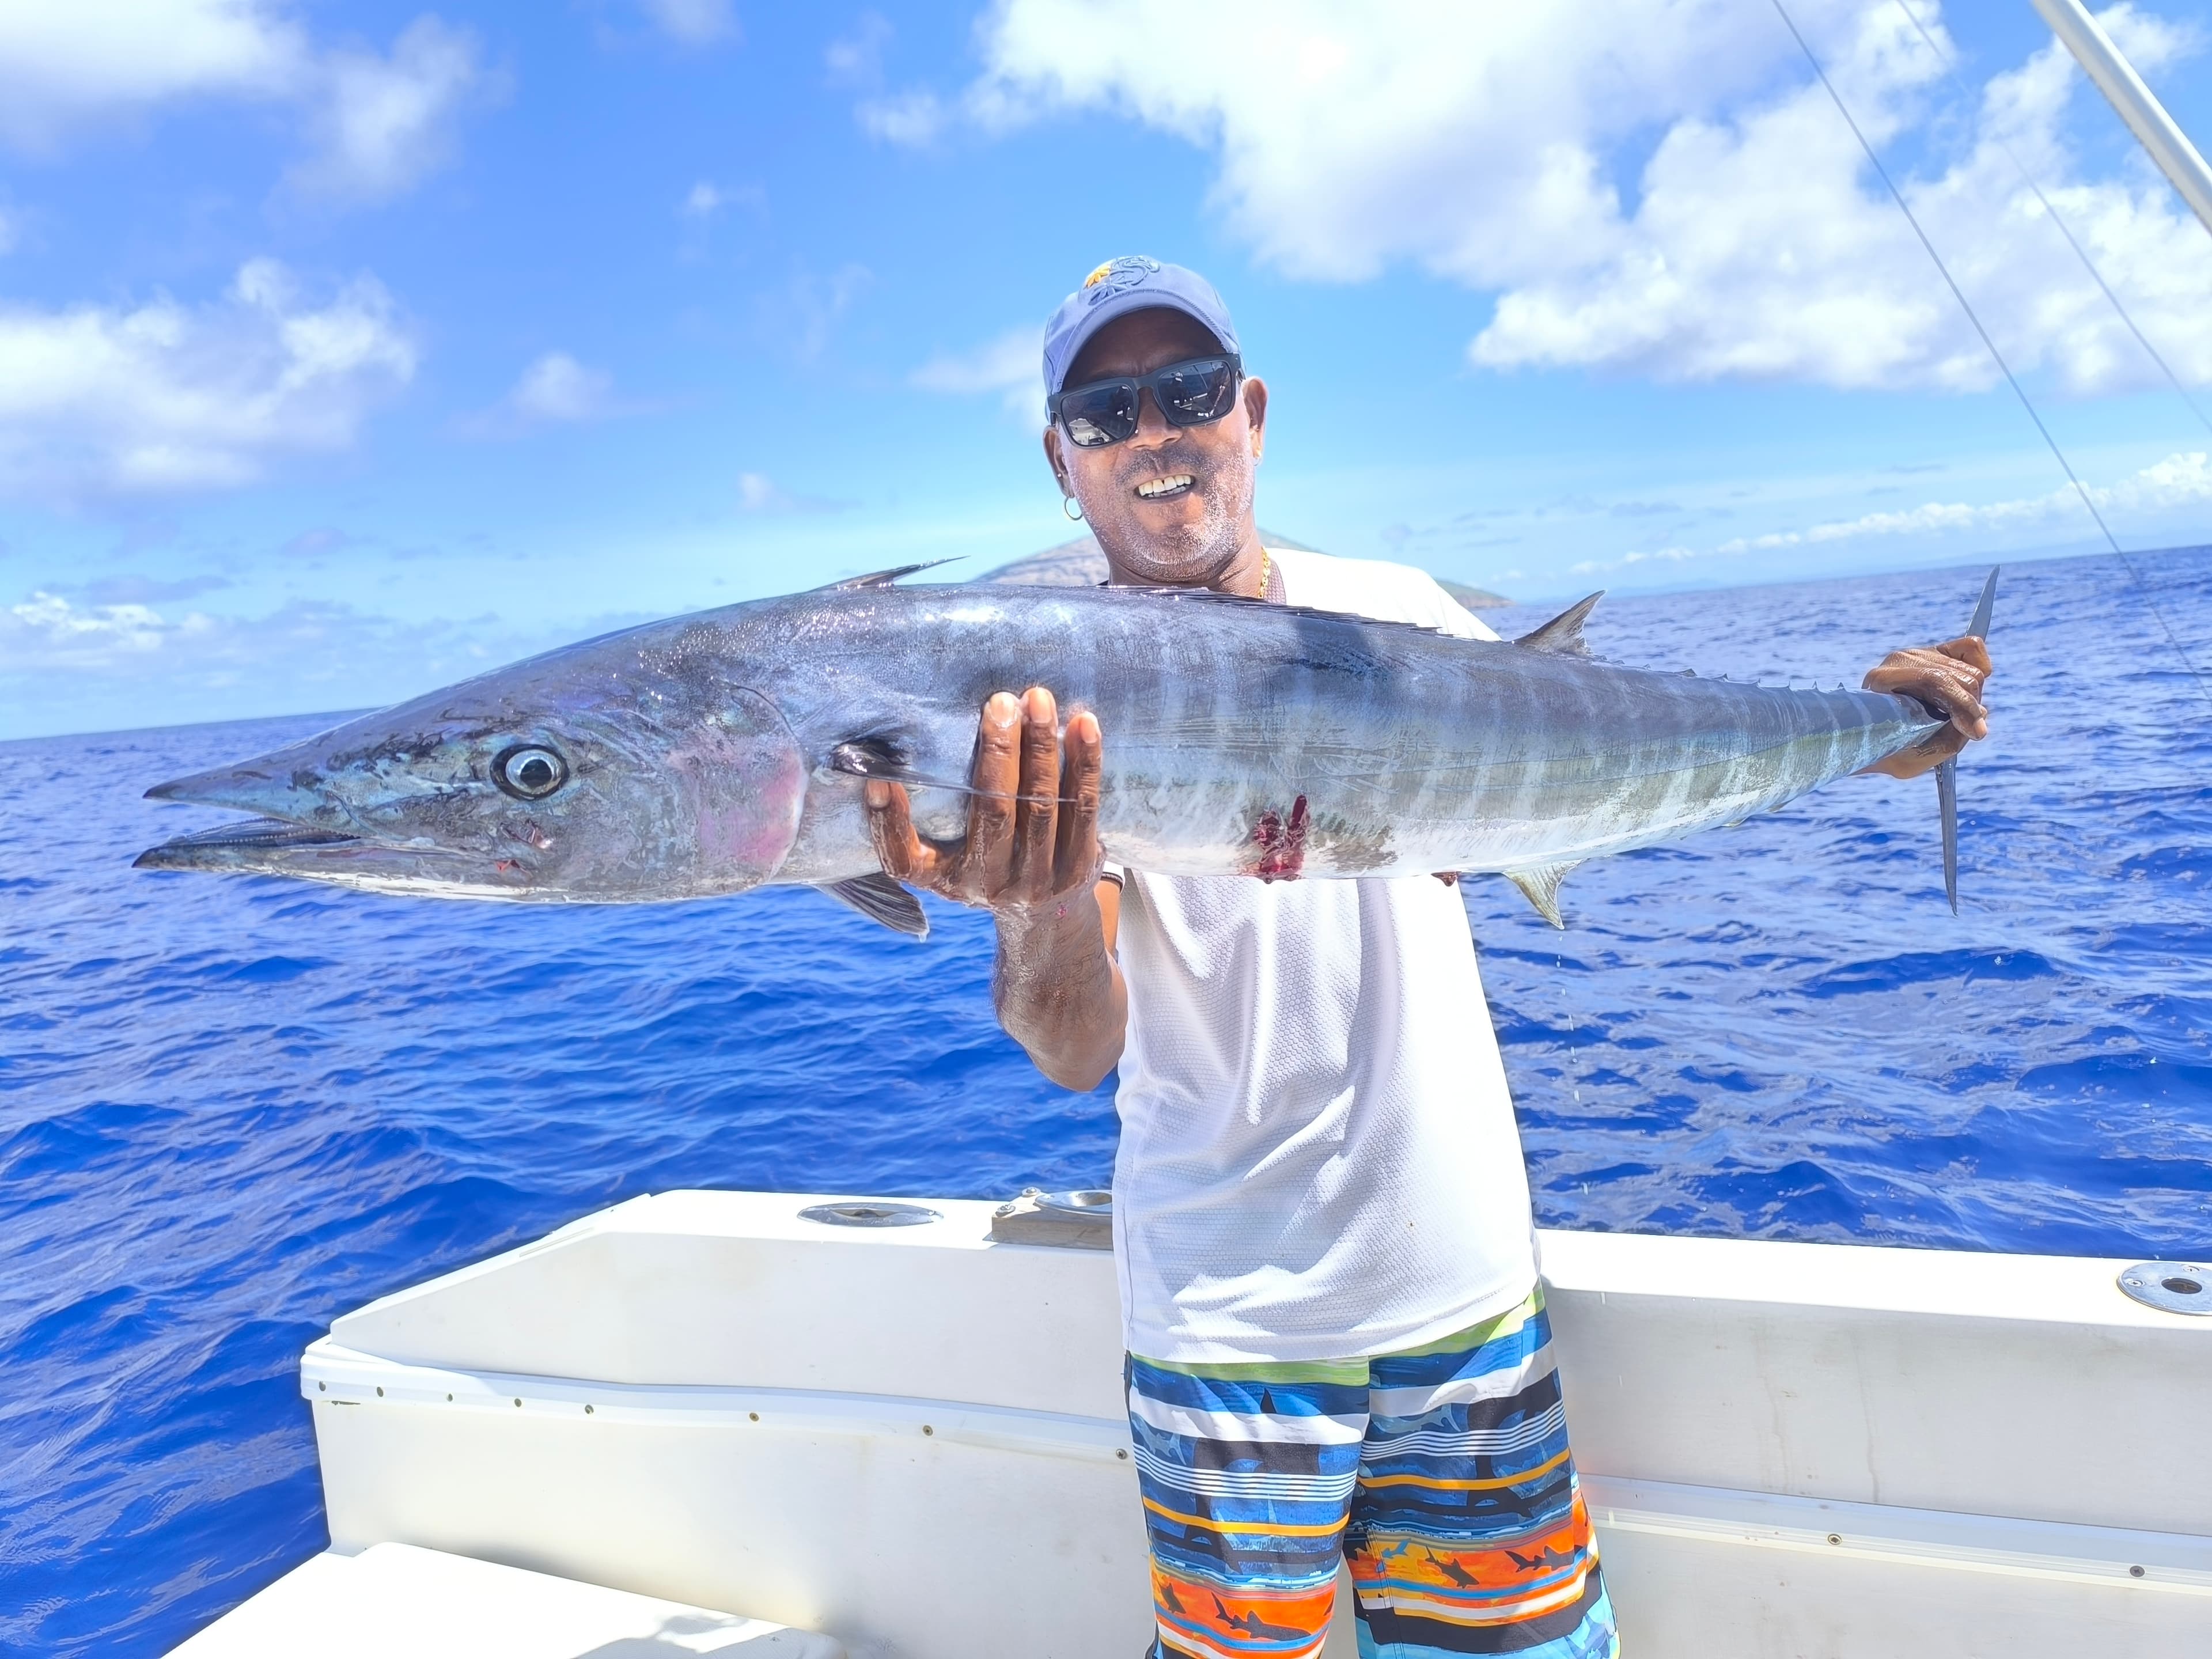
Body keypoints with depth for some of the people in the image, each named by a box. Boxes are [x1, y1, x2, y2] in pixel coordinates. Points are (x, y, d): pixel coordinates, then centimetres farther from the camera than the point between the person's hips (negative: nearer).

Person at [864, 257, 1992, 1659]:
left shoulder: (1392, 608, 1)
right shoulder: (1040, 704, -10)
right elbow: (1076, 1049, -20)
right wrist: (1040, 913, -42)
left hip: (1468, 1277, 3)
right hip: (1232, 1318, -3)